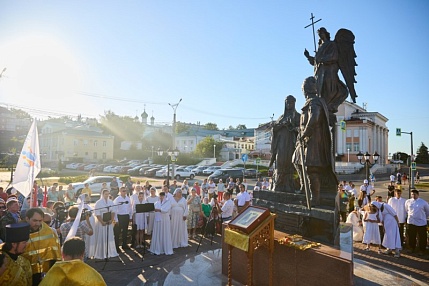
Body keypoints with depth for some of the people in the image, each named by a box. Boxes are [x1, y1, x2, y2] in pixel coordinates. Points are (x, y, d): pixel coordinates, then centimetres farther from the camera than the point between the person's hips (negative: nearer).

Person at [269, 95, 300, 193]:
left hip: (291, 144, -3)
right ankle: (278, 188, -2)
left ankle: (288, 188, -6)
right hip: (281, 145, 3)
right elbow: (273, 128, 5)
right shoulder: (282, 117, 20)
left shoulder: (297, 116, 10)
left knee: (288, 165, -9)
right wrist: (283, 123, -11)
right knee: (280, 165, -5)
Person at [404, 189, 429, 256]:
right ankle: (412, 248, 26)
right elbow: (406, 210, 17)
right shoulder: (408, 202, 0)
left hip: (421, 223, -2)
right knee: (411, 237, 9)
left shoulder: (423, 202, -5)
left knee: (422, 238, 6)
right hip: (411, 222, 2)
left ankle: (422, 250, 22)